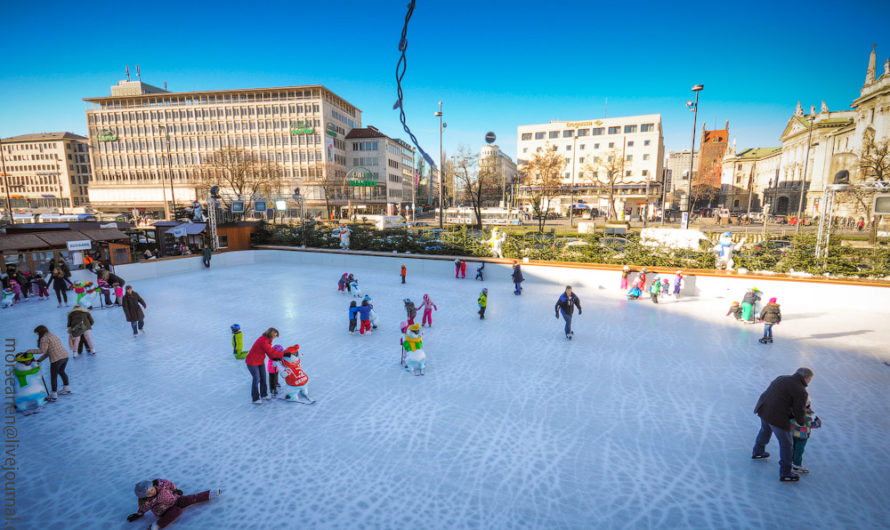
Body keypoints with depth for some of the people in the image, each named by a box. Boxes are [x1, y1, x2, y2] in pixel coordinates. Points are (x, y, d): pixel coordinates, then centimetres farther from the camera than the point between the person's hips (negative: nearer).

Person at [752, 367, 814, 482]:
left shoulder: (781, 378, 11)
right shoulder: (801, 391, -10)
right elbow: (799, 412, -8)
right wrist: (802, 422, 14)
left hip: (763, 409, 8)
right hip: (777, 417, -8)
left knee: (765, 430, 34)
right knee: (786, 444, 11)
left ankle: (757, 452, 55)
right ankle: (785, 473, 21)